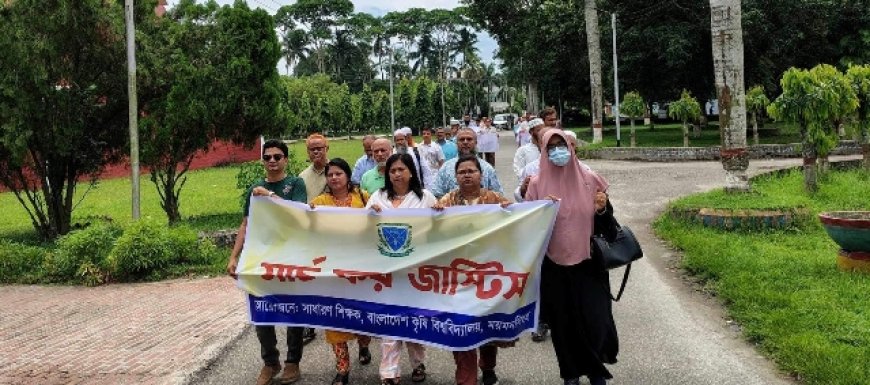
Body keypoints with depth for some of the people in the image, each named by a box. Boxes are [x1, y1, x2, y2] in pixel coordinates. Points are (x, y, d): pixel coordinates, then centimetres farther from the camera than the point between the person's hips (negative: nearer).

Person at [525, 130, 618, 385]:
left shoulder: (589, 179, 0)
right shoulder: (538, 184, -1)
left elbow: (606, 222, 6)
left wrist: (602, 209, -16)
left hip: (588, 262, 0)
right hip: (554, 265, 0)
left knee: (594, 320, -3)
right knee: (563, 321, 8)